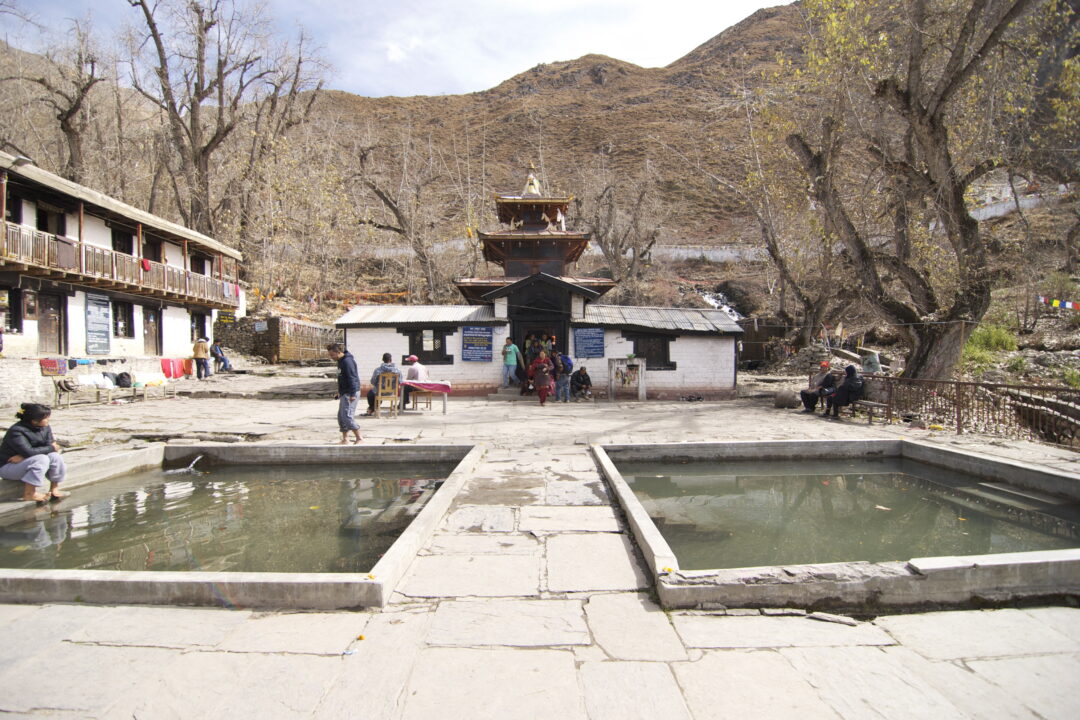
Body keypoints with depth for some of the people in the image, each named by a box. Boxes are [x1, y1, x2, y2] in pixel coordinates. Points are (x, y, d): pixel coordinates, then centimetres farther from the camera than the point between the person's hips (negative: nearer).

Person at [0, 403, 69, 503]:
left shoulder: (45, 428, -4)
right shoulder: (16, 431, -25)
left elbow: (50, 445, -11)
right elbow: (28, 452, -31)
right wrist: (51, 448, -19)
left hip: (25, 461, 7)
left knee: (54, 456, -18)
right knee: (42, 459, -30)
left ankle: (54, 490, -7)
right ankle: (29, 494, -23)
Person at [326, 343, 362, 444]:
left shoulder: (347, 361, -17)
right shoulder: (341, 361, 16)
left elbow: (352, 378, -22)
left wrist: (352, 394, -25)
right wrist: (340, 392, 26)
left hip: (350, 393, -11)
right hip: (344, 393, 11)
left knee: (347, 416, -13)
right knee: (341, 416, 12)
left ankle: (359, 437, -7)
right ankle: (345, 438, 19)